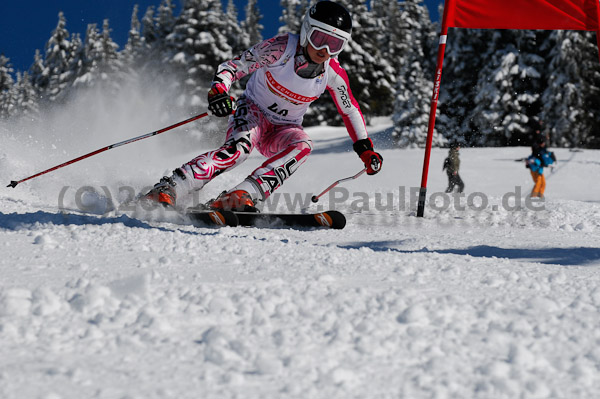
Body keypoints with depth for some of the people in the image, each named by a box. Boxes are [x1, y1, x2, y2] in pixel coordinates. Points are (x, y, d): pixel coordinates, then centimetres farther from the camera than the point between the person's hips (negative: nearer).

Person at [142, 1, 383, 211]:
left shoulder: (333, 74, -11)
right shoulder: (282, 48, -22)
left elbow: (350, 111, 6)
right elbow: (233, 66, -20)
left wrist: (365, 149, 2)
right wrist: (218, 90, -40)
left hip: (283, 129, 4)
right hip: (252, 110, -4)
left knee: (302, 146, -31)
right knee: (238, 148, -36)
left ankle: (242, 195, -44)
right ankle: (167, 189, -41)